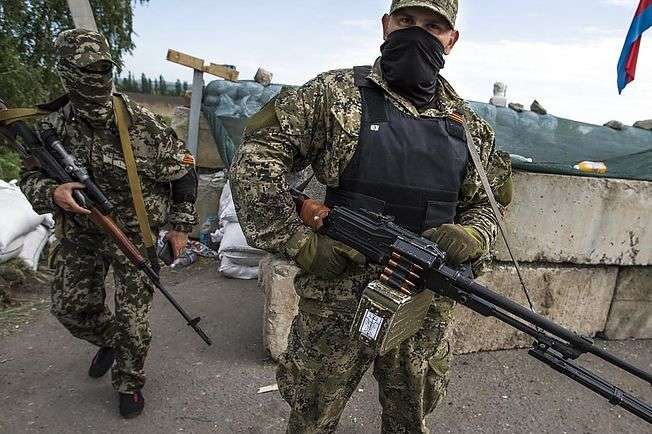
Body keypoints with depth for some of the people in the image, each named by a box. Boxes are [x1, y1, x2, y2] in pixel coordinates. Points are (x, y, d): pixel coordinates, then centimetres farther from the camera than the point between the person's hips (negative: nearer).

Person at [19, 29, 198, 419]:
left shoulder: (140, 122, -17)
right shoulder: (54, 127, -6)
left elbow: (184, 171, -9)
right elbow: (30, 178, 4)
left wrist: (181, 226, -7)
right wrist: (51, 193, -21)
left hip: (135, 235, -4)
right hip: (81, 236, 4)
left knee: (133, 318, 2)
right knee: (70, 307, 13)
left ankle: (130, 384, 27)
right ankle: (109, 341, 45)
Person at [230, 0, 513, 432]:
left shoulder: (468, 125, 7)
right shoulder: (337, 93, -6)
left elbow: (484, 206, 14)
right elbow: (255, 161, -8)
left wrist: (470, 237, -9)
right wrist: (300, 243, -14)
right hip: (337, 299, -3)